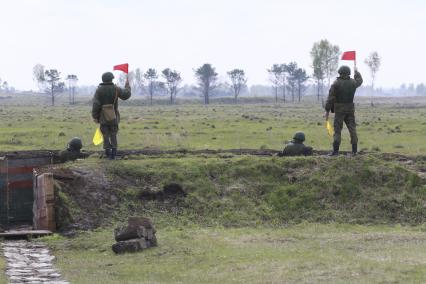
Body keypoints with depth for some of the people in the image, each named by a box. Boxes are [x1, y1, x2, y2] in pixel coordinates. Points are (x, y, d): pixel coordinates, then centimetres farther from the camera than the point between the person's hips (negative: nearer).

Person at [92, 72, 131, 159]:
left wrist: (95, 116, -4)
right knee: (113, 136, 11)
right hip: (114, 117, 1)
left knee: (106, 136, 7)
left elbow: (96, 104, -11)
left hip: (103, 118, -1)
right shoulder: (116, 89, -5)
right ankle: (113, 153, 6)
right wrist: (127, 85, 23)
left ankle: (108, 154, 4)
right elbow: (126, 95, 8)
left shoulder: (99, 90, -6)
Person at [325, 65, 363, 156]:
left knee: (337, 129, -3)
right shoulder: (353, 82, 4)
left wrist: (327, 110, -5)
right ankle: (354, 150, 8)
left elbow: (330, 98, -11)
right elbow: (359, 81, 29)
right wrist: (357, 73, 48)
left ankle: (335, 151, -9)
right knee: (352, 129, 9)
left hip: (339, 110, -4)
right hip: (350, 109, 4)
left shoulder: (336, 84, -10)